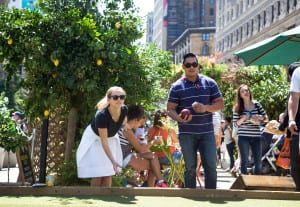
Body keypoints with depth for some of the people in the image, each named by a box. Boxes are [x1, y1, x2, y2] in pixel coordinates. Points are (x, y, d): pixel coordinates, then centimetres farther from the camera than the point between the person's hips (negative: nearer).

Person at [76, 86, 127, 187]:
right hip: (95, 139, -5)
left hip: (111, 138, 5)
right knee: (97, 173, -9)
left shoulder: (125, 110, -24)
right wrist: (113, 161, -40)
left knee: (109, 172, 2)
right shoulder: (101, 115, -39)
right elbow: (103, 140, -35)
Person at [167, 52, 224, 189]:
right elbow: (170, 109, 1)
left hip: (207, 132, 1)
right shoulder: (177, 87, 2)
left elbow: (220, 104, 7)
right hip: (186, 133, -1)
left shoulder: (209, 83, 6)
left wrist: (205, 108, -12)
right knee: (190, 167, 5)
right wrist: (179, 118, -21)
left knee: (211, 165, 0)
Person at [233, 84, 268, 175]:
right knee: (244, 161, 0)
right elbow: (235, 123, 3)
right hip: (243, 137, -2)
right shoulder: (238, 107, 3)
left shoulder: (257, 104, 8)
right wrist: (243, 119, -15)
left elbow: (266, 119, 11)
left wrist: (260, 117, -10)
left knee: (258, 162, 3)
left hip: (256, 137, 2)